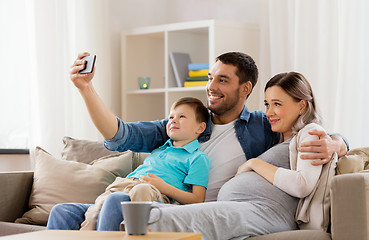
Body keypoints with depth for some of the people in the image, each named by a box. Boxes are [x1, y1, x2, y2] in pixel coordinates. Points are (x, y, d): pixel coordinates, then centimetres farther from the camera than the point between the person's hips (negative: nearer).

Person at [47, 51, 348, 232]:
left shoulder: (264, 128, 9)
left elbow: (337, 140, 6)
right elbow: (120, 136, 11)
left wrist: (331, 146, -21)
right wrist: (86, 87, 1)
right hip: (157, 207, 6)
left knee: (118, 201, -32)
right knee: (64, 214, -7)